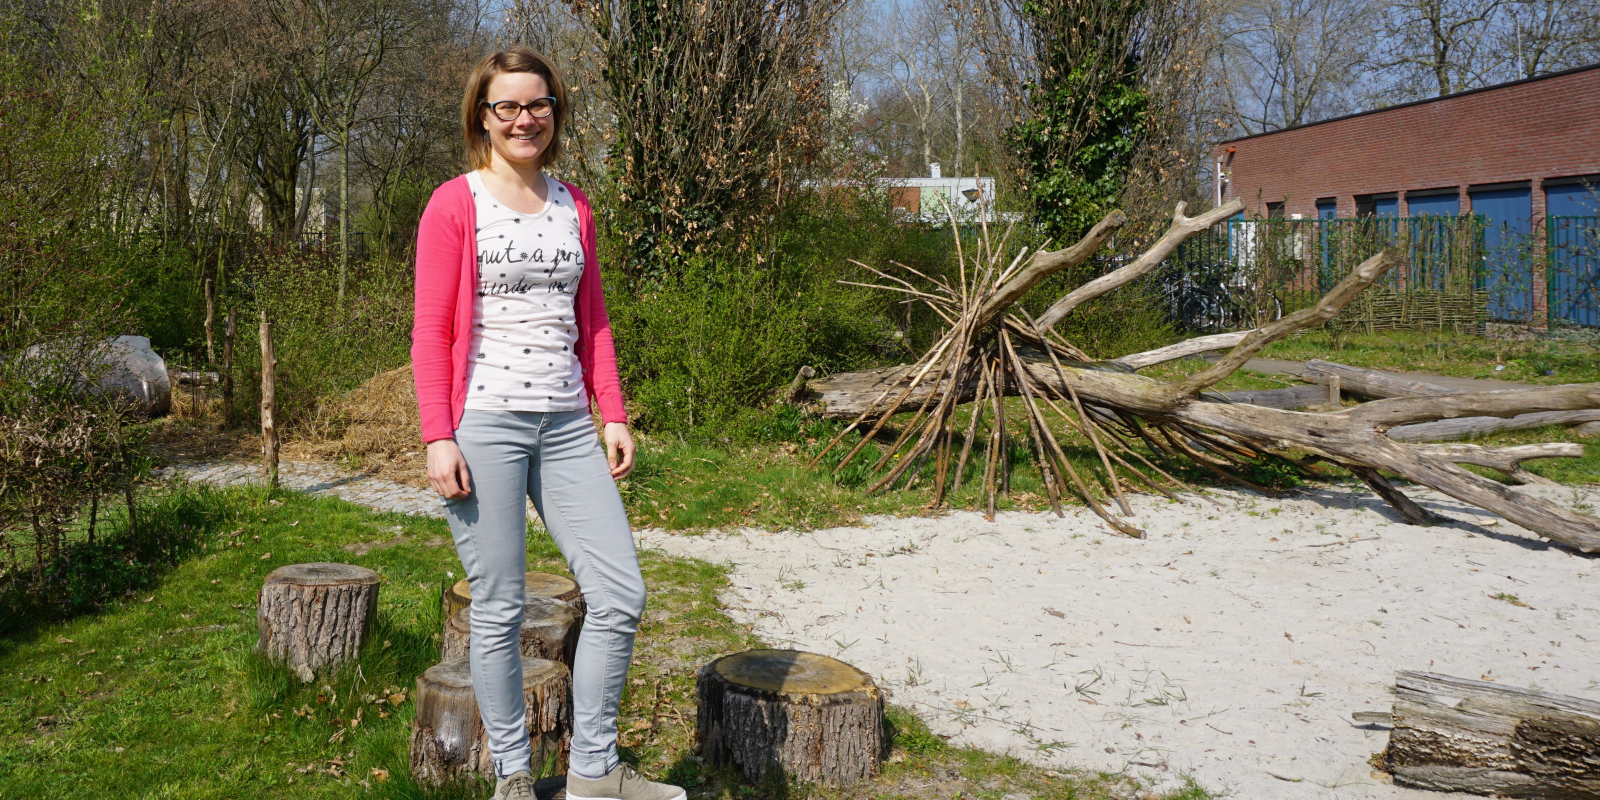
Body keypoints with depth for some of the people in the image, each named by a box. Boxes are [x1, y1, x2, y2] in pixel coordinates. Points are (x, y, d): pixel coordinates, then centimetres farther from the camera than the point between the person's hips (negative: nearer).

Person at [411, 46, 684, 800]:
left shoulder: (574, 208, 14)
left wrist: (613, 415, 9)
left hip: (567, 427, 5)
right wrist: (438, 439, -12)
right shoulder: (454, 206, -1)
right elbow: (431, 332, -5)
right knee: (498, 610, 1)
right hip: (485, 425, -5)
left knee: (621, 596, 1)